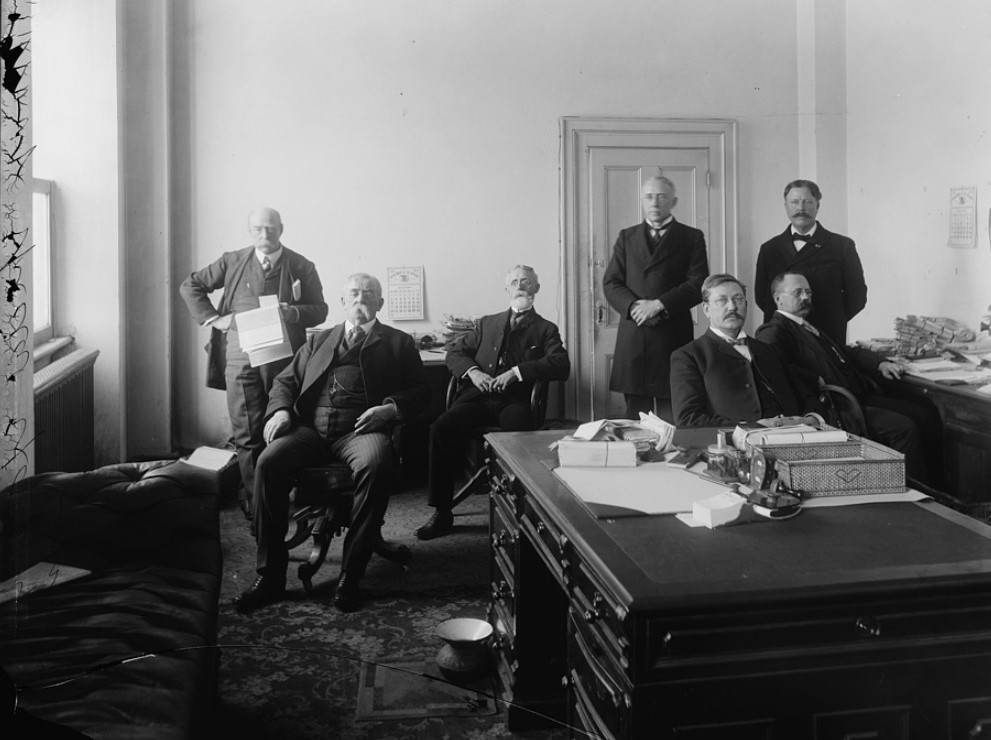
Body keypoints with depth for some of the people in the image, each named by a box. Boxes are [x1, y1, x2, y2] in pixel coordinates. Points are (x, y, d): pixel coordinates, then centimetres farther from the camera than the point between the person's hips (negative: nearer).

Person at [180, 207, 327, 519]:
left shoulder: (301, 267, 6)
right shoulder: (233, 262, 9)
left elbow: (320, 309, 7)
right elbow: (190, 286, 16)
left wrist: (295, 313, -13)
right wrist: (213, 318, 4)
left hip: (285, 358, 0)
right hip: (241, 360, 1)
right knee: (247, 435, 1)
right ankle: (254, 501, 8)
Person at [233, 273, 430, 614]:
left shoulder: (398, 343, 19)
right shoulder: (319, 340, 28)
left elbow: (420, 392, 11)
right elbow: (285, 380, 23)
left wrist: (391, 408, -10)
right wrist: (280, 411, 1)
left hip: (361, 429, -3)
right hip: (311, 427, 3)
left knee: (376, 465, -37)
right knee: (268, 462, -27)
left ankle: (350, 576, -28)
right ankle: (270, 575, -18)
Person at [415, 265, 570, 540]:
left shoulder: (546, 329, 17)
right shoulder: (487, 323, 26)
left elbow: (562, 366, -1)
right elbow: (455, 353, 20)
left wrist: (517, 371, -13)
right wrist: (472, 371, -3)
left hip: (515, 400, -2)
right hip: (478, 396, 3)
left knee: (519, 433, -37)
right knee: (442, 427, -27)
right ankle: (441, 512, -19)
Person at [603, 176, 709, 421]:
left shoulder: (691, 237, 9)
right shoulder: (627, 237, 16)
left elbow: (698, 284, -3)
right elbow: (610, 283, 8)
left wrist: (659, 305, -13)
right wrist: (633, 306, -11)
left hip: (673, 336, -2)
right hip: (632, 336, 2)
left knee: (673, 416, -2)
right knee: (636, 415, 5)